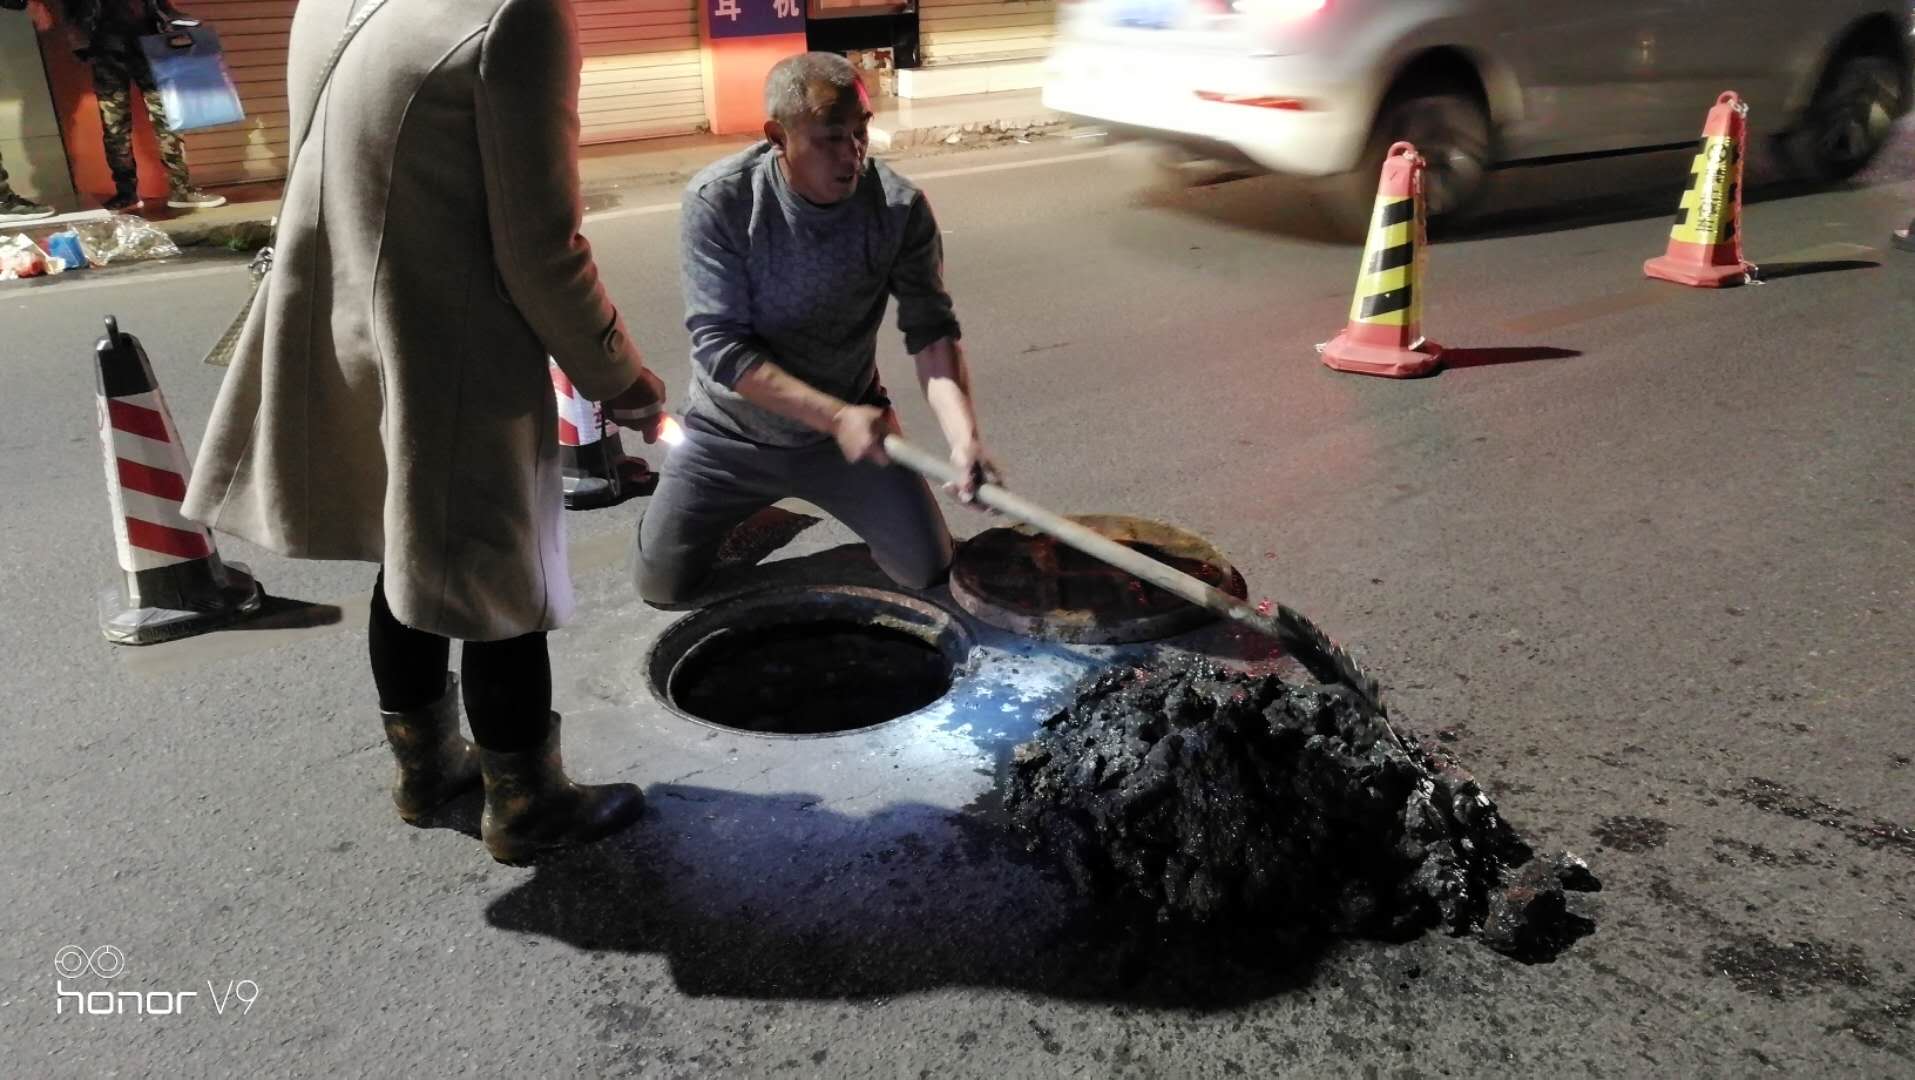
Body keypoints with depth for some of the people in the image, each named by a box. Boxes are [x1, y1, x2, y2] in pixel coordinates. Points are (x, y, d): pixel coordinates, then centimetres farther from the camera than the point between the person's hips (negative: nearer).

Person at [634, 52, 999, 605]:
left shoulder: (900, 206, -19)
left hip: (852, 420, 1)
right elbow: (719, 345, -25)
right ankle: (753, 506, 32)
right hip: (732, 433, -1)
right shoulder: (718, 200, -24)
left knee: (929, 571, -2)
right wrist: (836, 417, -33)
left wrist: (963, 432, -38)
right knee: (664, 585, 0)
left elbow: (932, 329, -19)